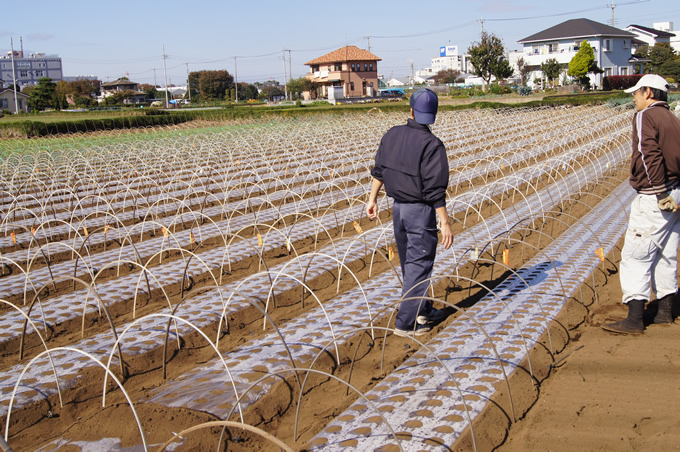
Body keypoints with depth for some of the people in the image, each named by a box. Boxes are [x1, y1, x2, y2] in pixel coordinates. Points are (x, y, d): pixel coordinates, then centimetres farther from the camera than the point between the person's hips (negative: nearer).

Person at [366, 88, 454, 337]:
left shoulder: (392, 135, 0)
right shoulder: (432, 144, -19)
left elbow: (379, 170, 9)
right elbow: (435, 190, -21)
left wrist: (373, 199, 21)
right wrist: (445, 223, -16)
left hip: (398, 207, 7)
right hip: (420, 211, -7)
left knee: (409, 262, 19)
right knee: (419, 265, 2)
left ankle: (423, 311, 36)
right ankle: (406, 323, 5)